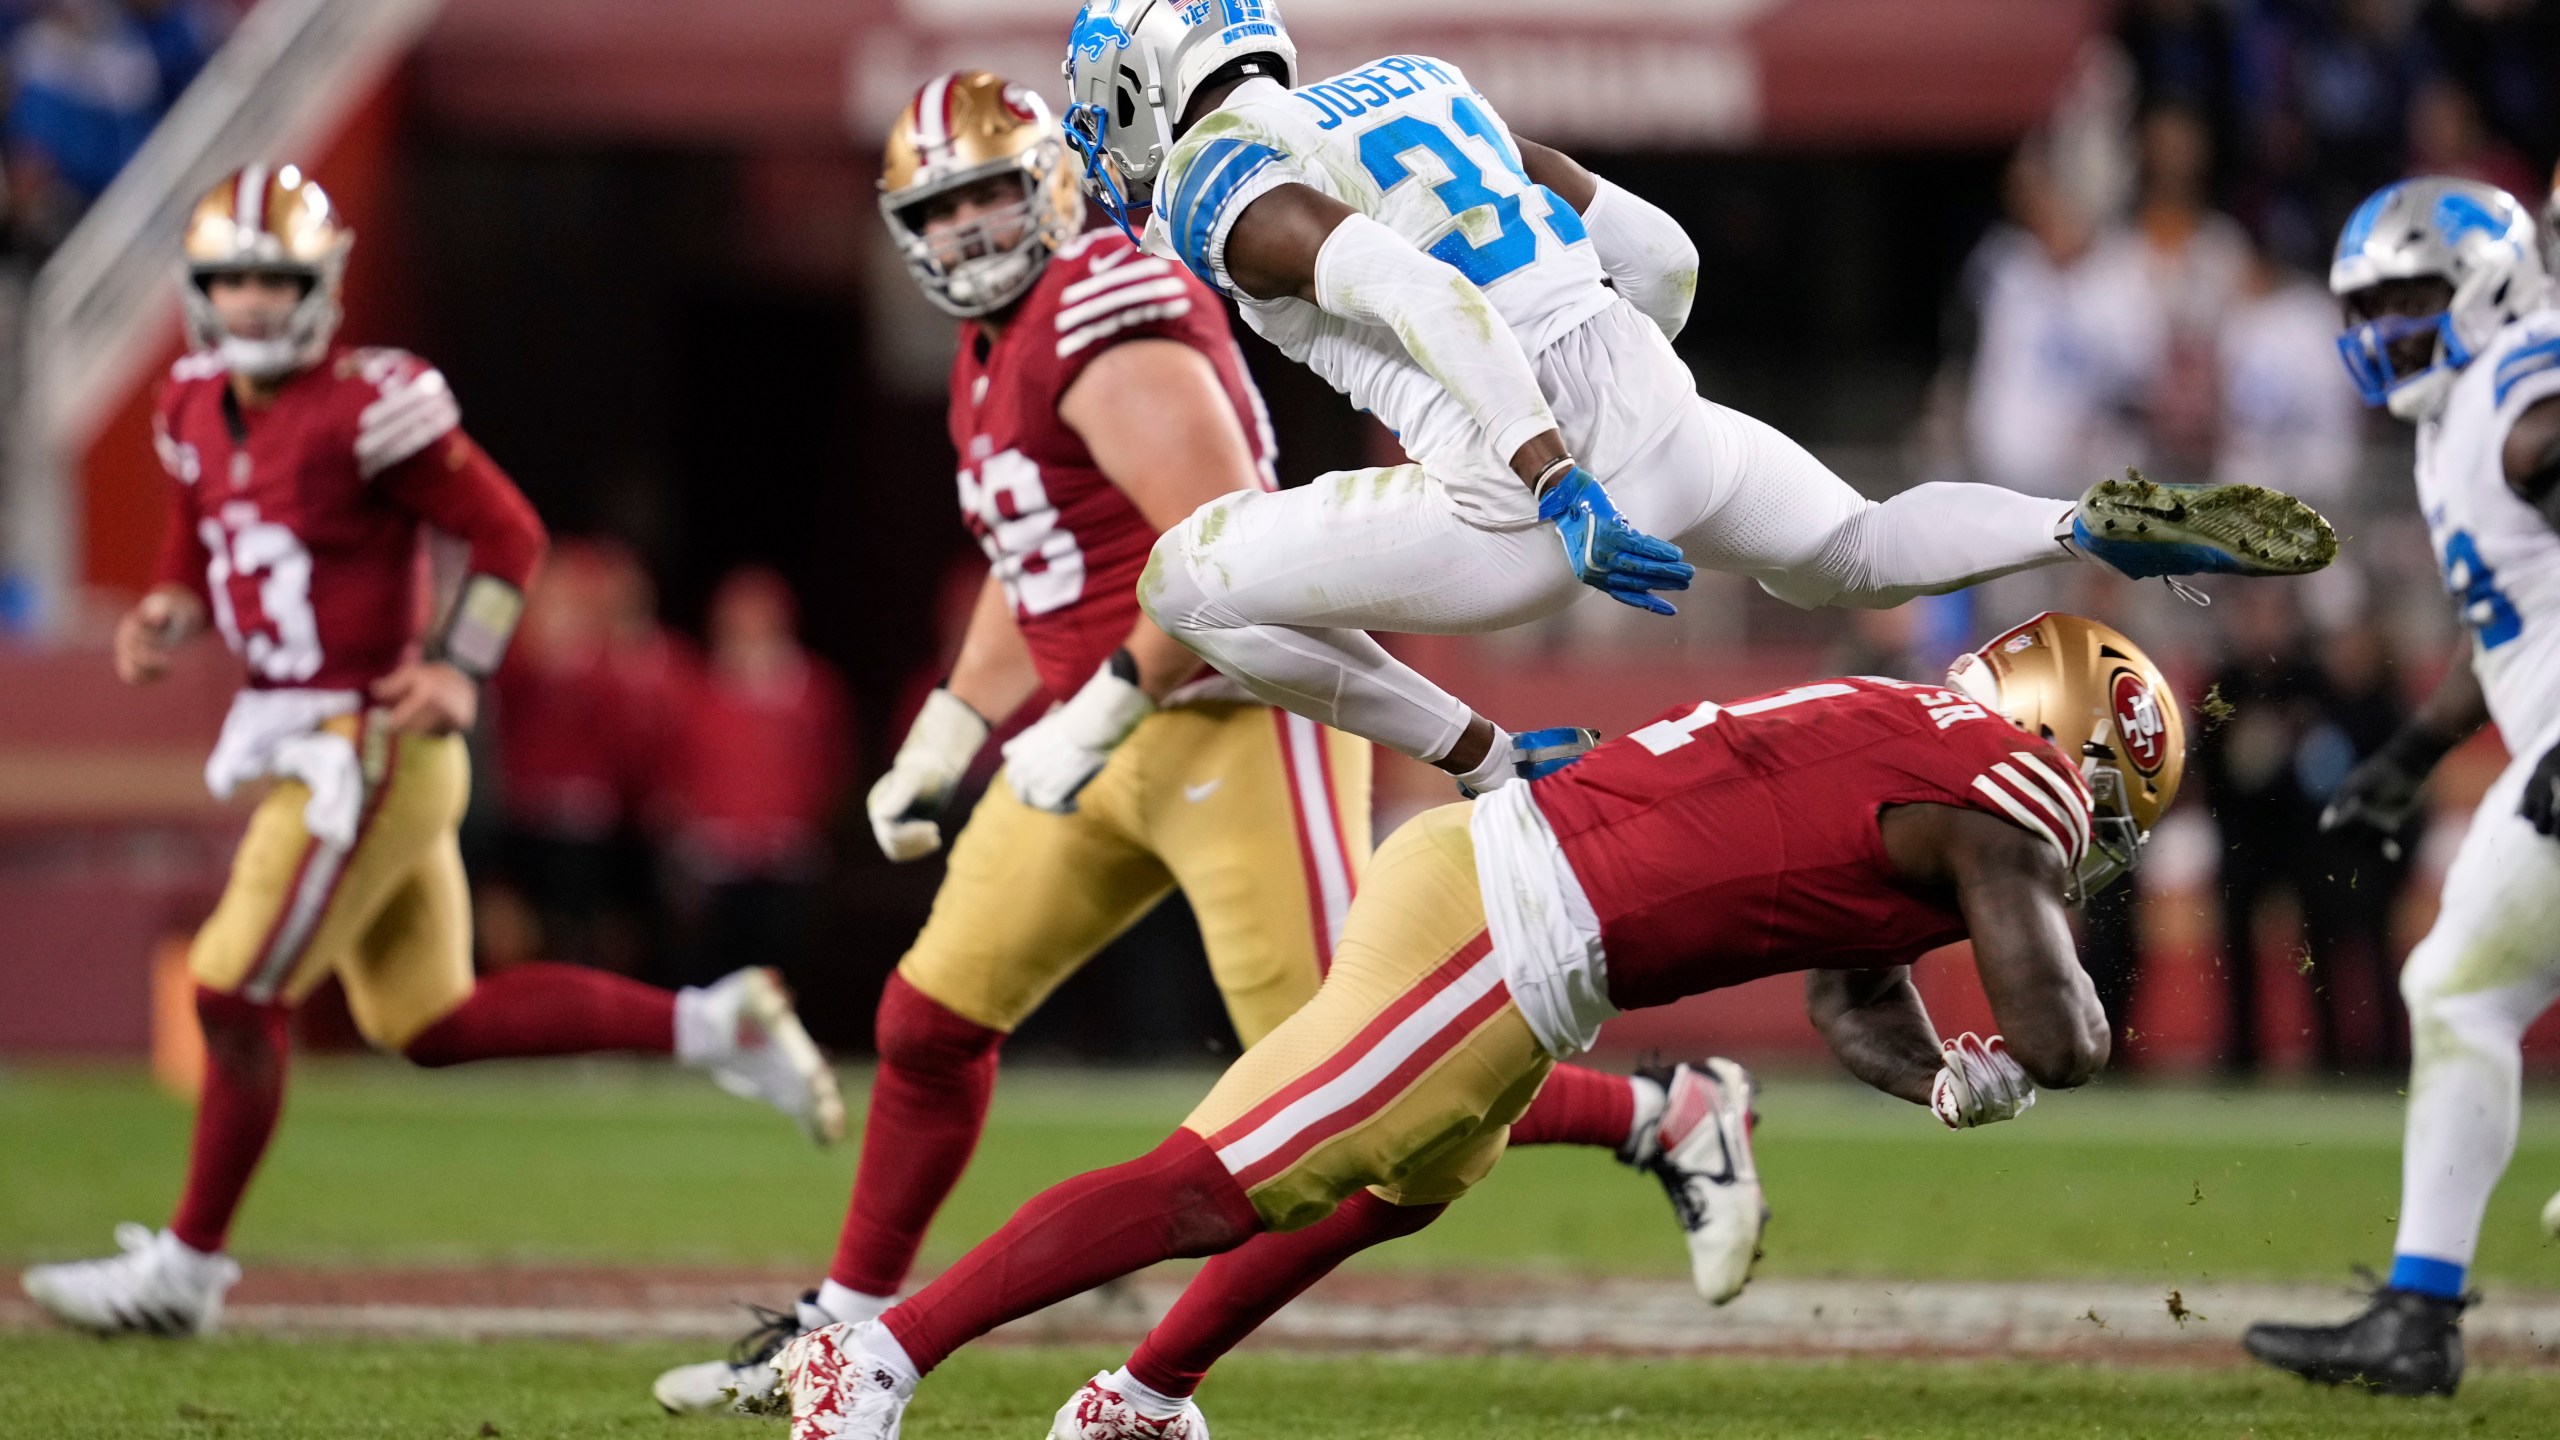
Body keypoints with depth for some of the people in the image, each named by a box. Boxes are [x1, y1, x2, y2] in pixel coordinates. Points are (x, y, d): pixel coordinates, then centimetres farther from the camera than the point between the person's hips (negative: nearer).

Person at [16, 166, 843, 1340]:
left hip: (367, 747, -9)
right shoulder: (196, 412, 9)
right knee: (432, 1022, 13)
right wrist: (166, 621, 1)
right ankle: (712, 1028, 20)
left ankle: (188, 1263, 10)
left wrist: (458, 668, -18)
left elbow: (507, 533, -11)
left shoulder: (364, 409, -16)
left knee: (237, 997, -4)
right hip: (297, 739, 9)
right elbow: (202, 553, 22)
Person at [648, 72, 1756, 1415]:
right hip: (1109, 743, 10)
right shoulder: (994, 357, 14)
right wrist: (943, 741, 23)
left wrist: (1099, 712, -24)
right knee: (931, 1021, 10)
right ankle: (843, 1327, 24)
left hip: (1237, 720, -10)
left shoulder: (1108, 322, -18)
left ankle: (1671, 1118, 4)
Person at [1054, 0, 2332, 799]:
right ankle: (2103, 528, 10)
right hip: (1661, 425, 7)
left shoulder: (1228, 198, -2)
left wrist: (1557, 489, -25)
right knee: (1851, 556, 35)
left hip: (1533, 498, -7)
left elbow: (1422, 298, -20)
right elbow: (1661, 255, 22)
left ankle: (1486, 768, 4)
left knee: (1190, 586, 5)